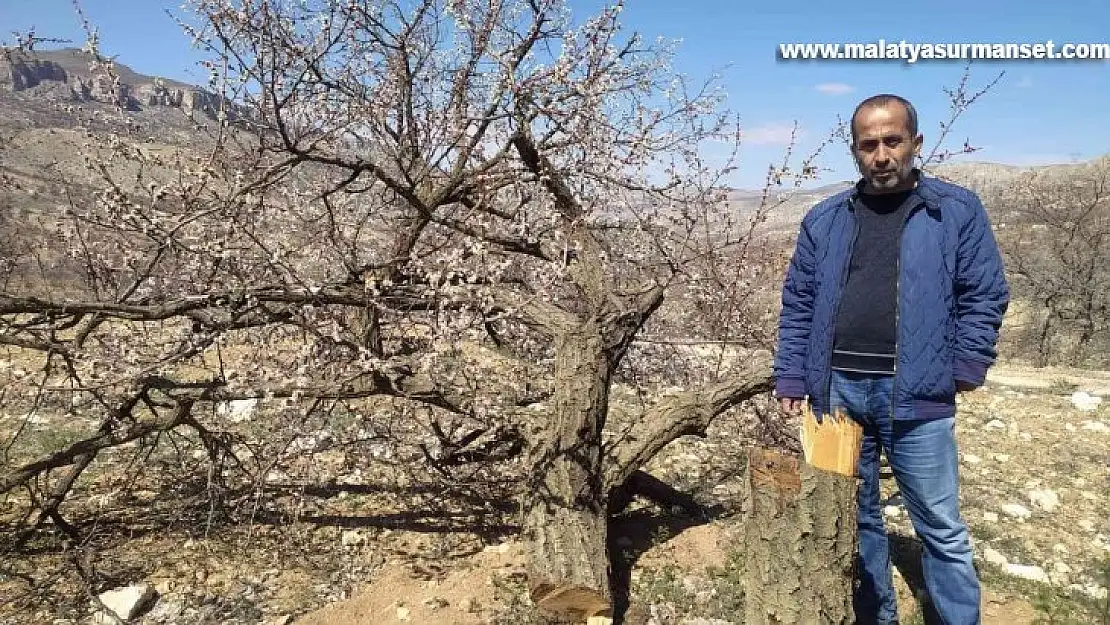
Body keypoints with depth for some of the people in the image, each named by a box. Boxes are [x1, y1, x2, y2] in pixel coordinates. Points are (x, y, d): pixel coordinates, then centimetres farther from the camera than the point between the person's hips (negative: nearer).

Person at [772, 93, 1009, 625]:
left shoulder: (958, 210, 2)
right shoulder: (824, 220, 9)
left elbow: (985, 295, 3)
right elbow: (797, 304, 8)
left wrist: (967, 365, -6)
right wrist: (791, 378, 3)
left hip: (916, 398, -2)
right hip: (837, 391, 3)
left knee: (941, 528, 8)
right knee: (854, 518, 15)